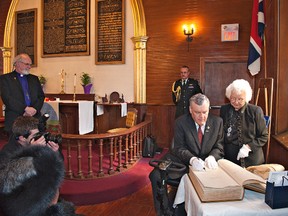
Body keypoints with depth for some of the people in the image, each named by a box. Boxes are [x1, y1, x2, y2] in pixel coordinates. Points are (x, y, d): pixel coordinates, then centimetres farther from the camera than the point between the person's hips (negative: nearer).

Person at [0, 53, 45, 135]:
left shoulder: (34, 78, 18)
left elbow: (41, 96, 10)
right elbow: (7, 98, -8)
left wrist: (34, 110, -8)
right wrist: (26, 109, -15)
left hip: (34, 118, 3)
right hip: (15, 120, -3)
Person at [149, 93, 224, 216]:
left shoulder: (217, 122, -1)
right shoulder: (181, 122, -7)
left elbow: (219, 147, 1)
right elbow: (179, 148, -11)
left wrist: (212, 157, -24)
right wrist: (192, 159, -33)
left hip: (206, 162, 2)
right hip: (183, 160, -1)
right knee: (156, 175, -20)